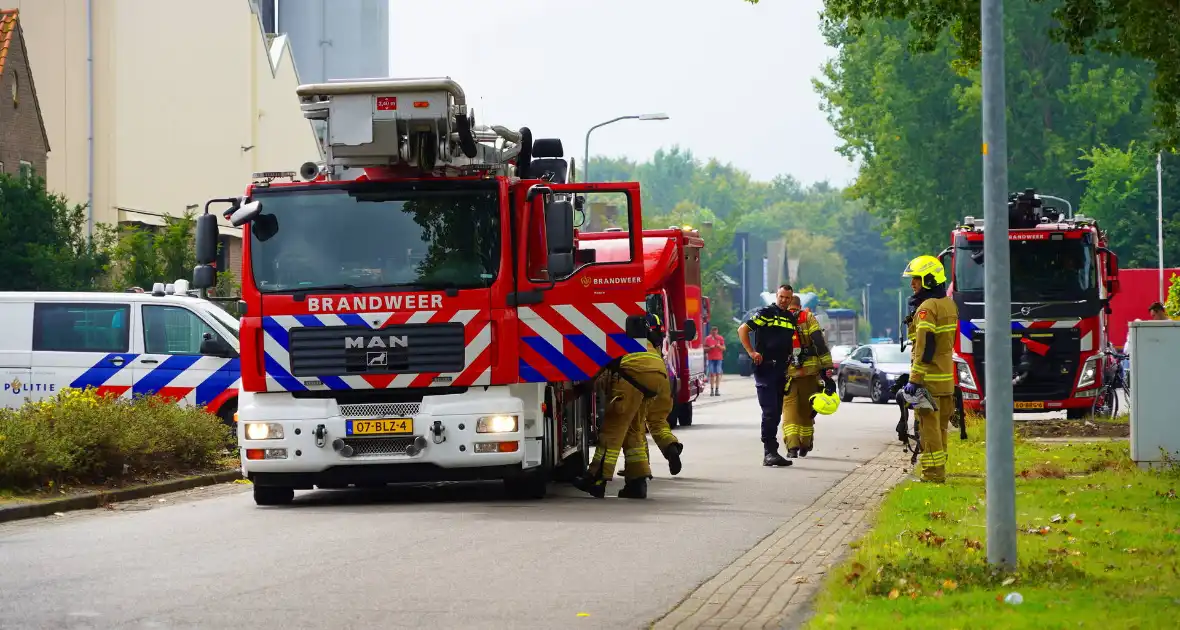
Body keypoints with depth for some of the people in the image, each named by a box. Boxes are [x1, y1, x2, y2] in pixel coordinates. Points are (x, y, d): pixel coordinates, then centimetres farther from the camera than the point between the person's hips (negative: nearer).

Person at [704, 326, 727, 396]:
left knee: (718, 374, -3)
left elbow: (724, 348, 8)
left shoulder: (721, 338, 6)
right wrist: (710, 348, -13)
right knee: (712, 374, -4)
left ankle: (717, 390, -2)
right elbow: (705, 349, 5)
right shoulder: (708, 339, 4)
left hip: (718, 358, 1)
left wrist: (719, 346, -12)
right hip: (710, 358, -1)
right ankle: (712, 390, -3)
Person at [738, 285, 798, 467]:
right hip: (765, 368, -7)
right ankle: (770, 452, -15)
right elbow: (742, 329, -8)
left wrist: (790, 360, 16)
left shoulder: (791, 318, 16)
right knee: (770, 411, -13)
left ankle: (770, 452, 18)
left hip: (781, 370, 7)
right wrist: (751, 352, -14)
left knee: (776, 412, 11)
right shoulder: (766, 313, -5)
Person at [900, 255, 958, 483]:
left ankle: (933, 474, -3)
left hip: (928, 379, -9)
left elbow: (924, 348, -21)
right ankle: (939, 471, 21)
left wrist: (915, 381, -21)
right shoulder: (949, 305, 12)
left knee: (929, 426, -4)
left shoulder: (927, 308, -16)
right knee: (939, 427, 15)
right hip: (946, 379, 9)